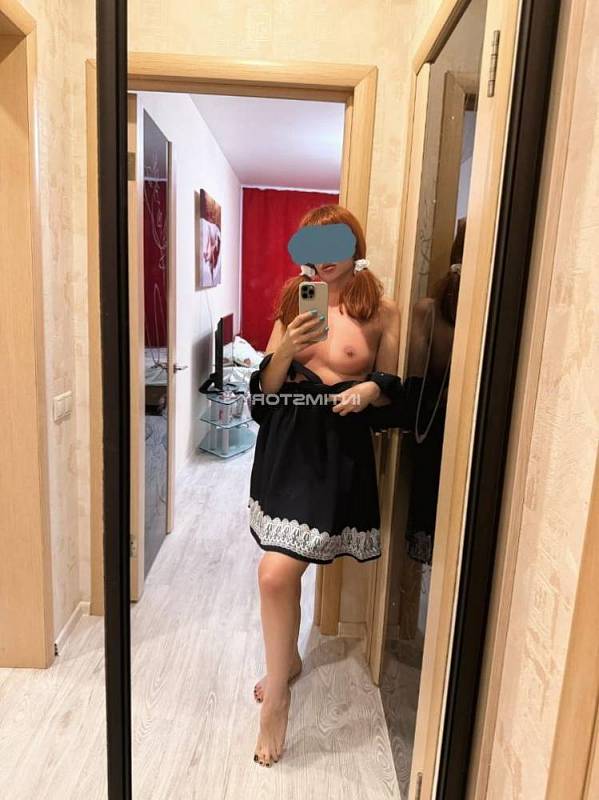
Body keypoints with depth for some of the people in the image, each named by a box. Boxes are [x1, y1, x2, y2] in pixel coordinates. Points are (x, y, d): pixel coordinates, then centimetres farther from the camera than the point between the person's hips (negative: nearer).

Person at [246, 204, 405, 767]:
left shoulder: (381, 312, -2)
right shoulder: (293, 302, 7)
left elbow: (392, 392, 5)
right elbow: (264, 390, 2)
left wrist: (372, 390, -17)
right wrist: (287, 350, -16)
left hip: (338, 454, -4)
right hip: (285, 446, 5)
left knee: (276, 573, -9)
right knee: (285, 570, 17)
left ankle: (276, 697, 15)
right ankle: (288, 659, 44)